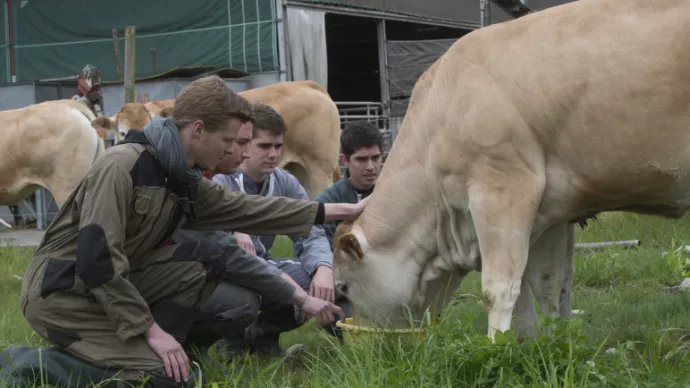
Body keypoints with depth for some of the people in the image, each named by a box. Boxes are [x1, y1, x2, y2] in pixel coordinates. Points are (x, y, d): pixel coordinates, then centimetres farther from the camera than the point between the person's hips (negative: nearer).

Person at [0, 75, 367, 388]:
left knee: (212, 259, -1)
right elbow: (97, 259, -25)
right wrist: (151, 328, -23)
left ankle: (144, 353, -3)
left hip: (111, 283, 9)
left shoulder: (184, 181, 6)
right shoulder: (122, 166, -20)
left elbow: (247, 208, 15)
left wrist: (331, 212, 16)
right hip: (61, 291, -9)